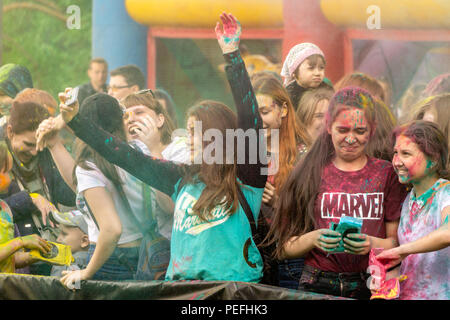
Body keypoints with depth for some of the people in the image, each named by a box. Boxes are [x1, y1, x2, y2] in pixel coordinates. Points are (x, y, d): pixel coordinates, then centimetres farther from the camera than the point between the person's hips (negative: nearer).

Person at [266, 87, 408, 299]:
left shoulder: (386, 174, 9)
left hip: (370, 288, 0)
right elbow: (285, 248, 7)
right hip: (317, 288, 0)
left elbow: (398, 241, 7)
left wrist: (373, 244, -12)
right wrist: (313, 238, -12)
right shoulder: (310, 174, 8)